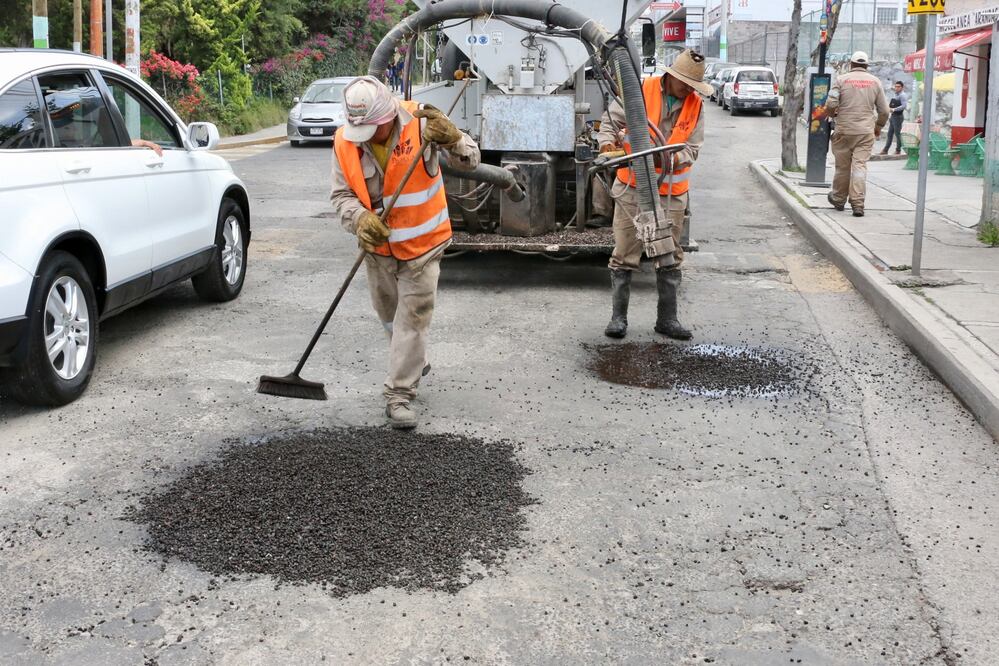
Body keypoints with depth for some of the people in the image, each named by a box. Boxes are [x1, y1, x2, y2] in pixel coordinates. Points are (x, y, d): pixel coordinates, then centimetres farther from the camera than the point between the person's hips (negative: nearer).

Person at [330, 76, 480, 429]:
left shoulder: (419, 122, -21)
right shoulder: (344, 142, -14)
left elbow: (470, 161, -17)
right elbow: (341, 195, -8)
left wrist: (451, 138, -39)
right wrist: (360, 219, -30)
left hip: (422, 243, -4)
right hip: (378, 245, 4)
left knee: (413, 318, -4)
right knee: (389, 313, 21)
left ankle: (399, 394, 4)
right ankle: (414, 362, 47)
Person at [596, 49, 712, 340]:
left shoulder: (695, 106, 3)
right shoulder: (641, 91, -5)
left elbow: (691, 150, -1)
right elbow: (610, 120, 0)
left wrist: (669, 158, -21)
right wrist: (607, 141, -20)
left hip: (670, 193, 3)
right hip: (633, 187, -3)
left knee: (670, 258, 8)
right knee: (624, 255, 1)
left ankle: (667, 318, 18)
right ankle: (618, 316, 10)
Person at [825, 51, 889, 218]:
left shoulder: (841, 80, -1)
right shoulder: (875, 81, 6)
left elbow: (831, 104, -10)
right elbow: (884, 110, 6)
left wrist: (833, 114, 12)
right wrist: (878, 127, 22)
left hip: (844, 130, -1)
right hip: (866, 131, 1)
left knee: (842, 166, 9)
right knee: (860, 165, -2)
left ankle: (838, 199, 25)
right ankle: (858, 204, -11)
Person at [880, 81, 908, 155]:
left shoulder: (903, 95, -11)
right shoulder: (895, 95, 15)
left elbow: (904, 106, -22)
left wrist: (894, 109, -23)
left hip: (898, 116, -9)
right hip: (893, 116, 9)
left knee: (897, 134, -3)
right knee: (890, 134, 9)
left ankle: (898, 150, 5)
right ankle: (885, 150, 11)